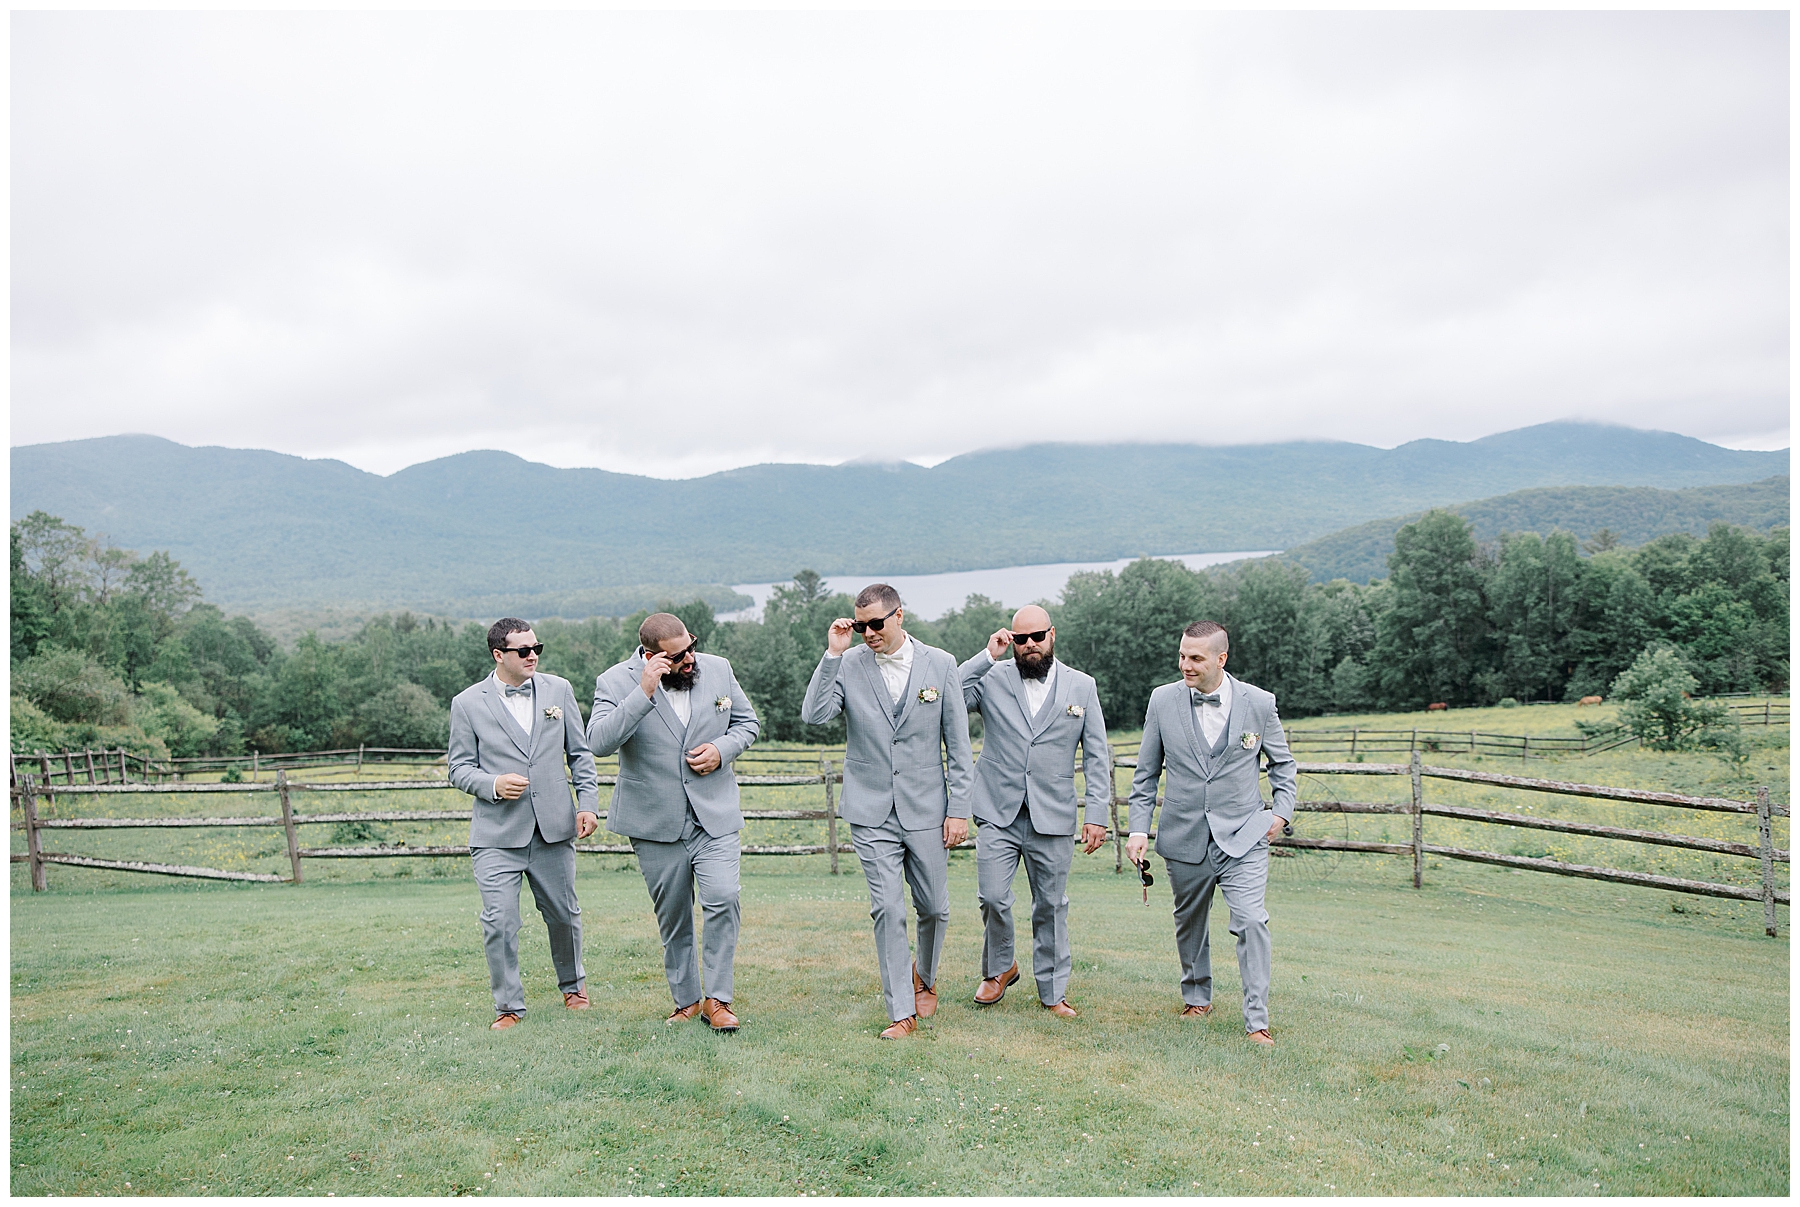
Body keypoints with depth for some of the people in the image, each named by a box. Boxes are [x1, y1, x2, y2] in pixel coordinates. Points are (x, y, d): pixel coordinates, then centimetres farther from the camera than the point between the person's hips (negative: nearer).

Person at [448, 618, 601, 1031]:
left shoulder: (559, 690, 7)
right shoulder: (467, 704, 0)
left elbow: (580, 753, 11)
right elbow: (459, 768, 4)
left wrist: (588, 803, 2)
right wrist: (493, 785, -15)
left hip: (554, 828, 2)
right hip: (497, 833, -2)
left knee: (564, 914, 13)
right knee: (499, 921, -8)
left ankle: (573, 984, 37)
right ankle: (508, 1006, 9)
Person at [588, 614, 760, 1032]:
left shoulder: (718, 669, 0)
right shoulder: (616, 682, -9)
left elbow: (747, 721, 12)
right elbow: (599, 742, -24)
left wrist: (722, 748, -8)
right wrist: (644, 692, -31)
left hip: (715, 815, 1)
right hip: (656, 822, -1)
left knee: (723, 899, -14)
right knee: (672, 915, 10)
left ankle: (717, 999, 2)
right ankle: (686, 999, 28)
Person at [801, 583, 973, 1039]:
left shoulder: (940, 664, 0)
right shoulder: (848, 665, -1)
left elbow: (957, 743, 2)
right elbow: (813, 715, -16)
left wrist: (959, 808, -1)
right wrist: (833, 654, -19)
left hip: (926, 809, 1)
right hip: (872, 812, -1)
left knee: (934, 907, 10)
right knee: (887, 908, -5)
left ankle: (925, 976, 39)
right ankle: (902, 1012, 7)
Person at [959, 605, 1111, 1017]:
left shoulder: (1082, 686, 7)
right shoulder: (991, 679, 4)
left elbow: (1097, 758, 7)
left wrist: (1098, 814, -1)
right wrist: (987, 656, -12)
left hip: (1053, 819, 1)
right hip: (998, 814, -1)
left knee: (1051, 906, 7)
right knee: (993, 897, -8)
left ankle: (1053, 991, 22)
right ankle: (999, 968, 19)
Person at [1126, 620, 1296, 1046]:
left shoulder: (1259, 703, -5)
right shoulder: (1163, 700, -2)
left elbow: (1282, 763, 12)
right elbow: (1147, 772, 6)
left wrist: (1282, 810, 2)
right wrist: (1138, 828, 1)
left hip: (1242, 837, -2)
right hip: (1185, 838, 2)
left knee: (1251, 922, -13)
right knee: (1189, 923, 14)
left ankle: (1257, 1020, -3)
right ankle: (1197, 998, 36)